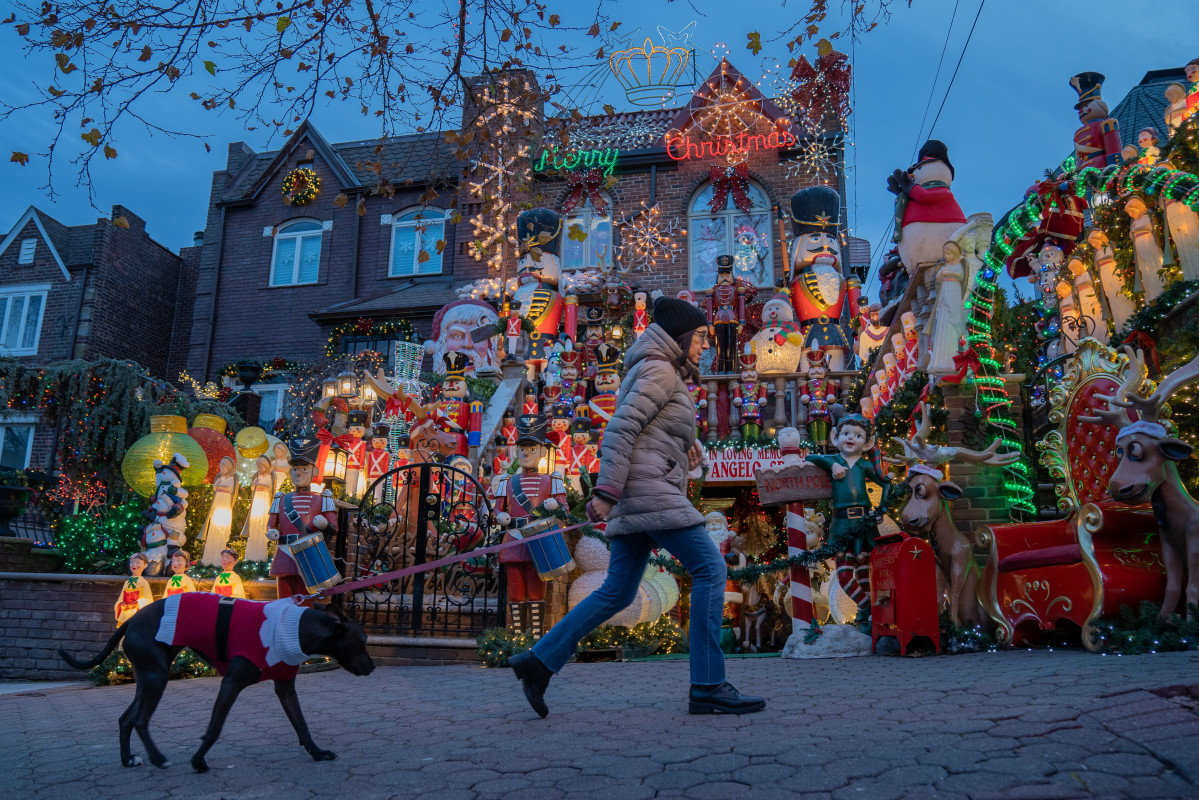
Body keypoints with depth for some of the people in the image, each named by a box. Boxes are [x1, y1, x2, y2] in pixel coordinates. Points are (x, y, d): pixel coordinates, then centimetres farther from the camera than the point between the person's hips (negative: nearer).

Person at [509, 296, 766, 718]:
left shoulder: (663, 374, 26)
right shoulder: (659, 371, -5)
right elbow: (620, 429, -15)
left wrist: (684, 448, 13)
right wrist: (606, 492, -21)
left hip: (635, 497, 10)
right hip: (650, 488, -10)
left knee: (617, 592, 8)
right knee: (710, 569, -9)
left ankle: (538, 660, 8)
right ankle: (708, 687, -8)